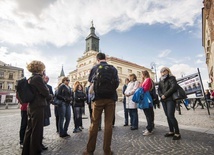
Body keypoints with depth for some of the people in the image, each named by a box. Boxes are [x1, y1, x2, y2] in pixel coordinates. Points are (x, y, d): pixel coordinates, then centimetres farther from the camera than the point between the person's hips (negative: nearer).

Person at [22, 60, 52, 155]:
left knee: (29, 129, 17)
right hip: (38, 107, -9)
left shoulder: (30, 79, 12)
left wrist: (47, 95, 14)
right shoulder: (38, 78, -15)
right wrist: (50, 96, 4)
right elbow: (45, 93, -16)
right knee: (37, 131, 2)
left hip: (31, 107, 9)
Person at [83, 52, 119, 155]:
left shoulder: (94, 68, 1)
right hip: (110, 98, 1)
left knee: (94, 123, 8)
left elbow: (90, 80, 15)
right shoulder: (113, 68, 2)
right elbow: (117, 83, 3)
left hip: (98, 98, 0)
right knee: (108, 124, 6)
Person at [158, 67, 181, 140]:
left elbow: (173, 87, -15)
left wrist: (165, 95, -16)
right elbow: (159, 89, 11)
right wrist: (161, 95, -8)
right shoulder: (161, 80, 18)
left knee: (171, 115, -11)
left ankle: (177, 133, 0)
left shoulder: (171, 78, -1)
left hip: (170, 99, -6)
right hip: (163, 100, 6)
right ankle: (171, 131, 17)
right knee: (168, 116, 8)